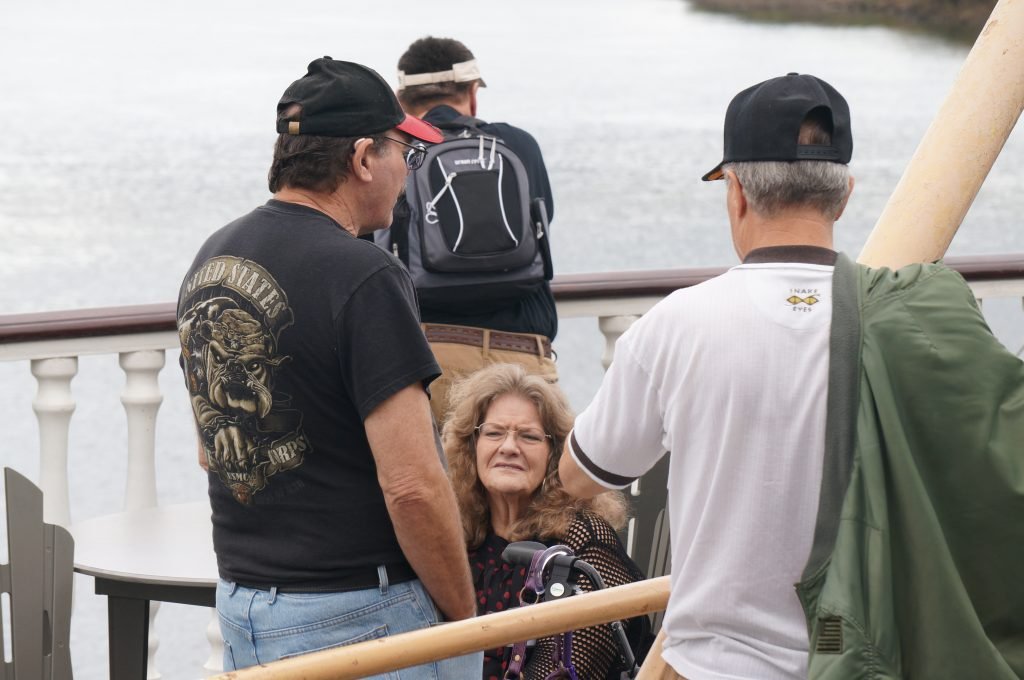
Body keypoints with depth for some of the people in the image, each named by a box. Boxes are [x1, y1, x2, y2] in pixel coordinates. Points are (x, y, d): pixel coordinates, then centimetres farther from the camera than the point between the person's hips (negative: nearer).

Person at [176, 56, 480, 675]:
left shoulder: (211, 260, 8)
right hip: (364, 616, -8)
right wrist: (464, 618, -10)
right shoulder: (362, 279, -18)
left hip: (241, 604, 8)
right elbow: (412, 485, -22)